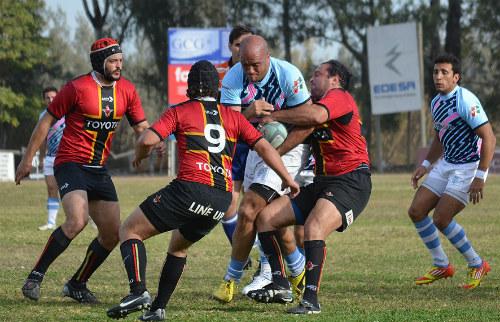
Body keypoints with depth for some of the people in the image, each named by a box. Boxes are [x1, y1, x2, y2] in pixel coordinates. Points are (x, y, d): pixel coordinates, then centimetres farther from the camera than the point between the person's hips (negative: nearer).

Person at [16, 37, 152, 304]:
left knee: (112, 234, 3)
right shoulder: (77, 88, -11)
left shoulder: (126, 90, 5)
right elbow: (47, 121, -4)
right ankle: (35, 277, -16)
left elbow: (141, 127, 10)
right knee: (77, 220, -28)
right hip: (71, 163, -7)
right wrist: (27, 159, -3)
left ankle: (77, 284, 20)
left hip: (99, 169, 7)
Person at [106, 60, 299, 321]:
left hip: (190, 188, -5)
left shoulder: (179, 112, 7)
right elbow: (264, 147, 12)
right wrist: (288, 179, 20)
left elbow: (147, 140, -4)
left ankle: (138, 292, -16)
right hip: (222, 200, 5)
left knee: (130, 230, 5)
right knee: (178, 246, 29)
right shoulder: (233, 116, 18)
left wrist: (139, 156, 18)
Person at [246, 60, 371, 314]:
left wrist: (274, 116, -17)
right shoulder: (318, 103, 23)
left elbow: (315, 115, -27)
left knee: (313, 228, -32)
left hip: (351, 181, -10)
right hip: (322, 183, 10)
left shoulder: (339, 96, -7)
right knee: (265, 217, 2)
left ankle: (311, 300, -31)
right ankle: (280, 286, -2)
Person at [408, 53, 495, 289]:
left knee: (441, 219, -14)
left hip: (468, 167, -9)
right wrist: (426, 165, 15)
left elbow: (489, 137, -22)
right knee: (416, 211, 2)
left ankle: (477, 265, 5)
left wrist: (480, 177, -24)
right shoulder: (436, 103, 8)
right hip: (446, 164, 9)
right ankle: (441, 266, 16)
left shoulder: (465, 100, -19)